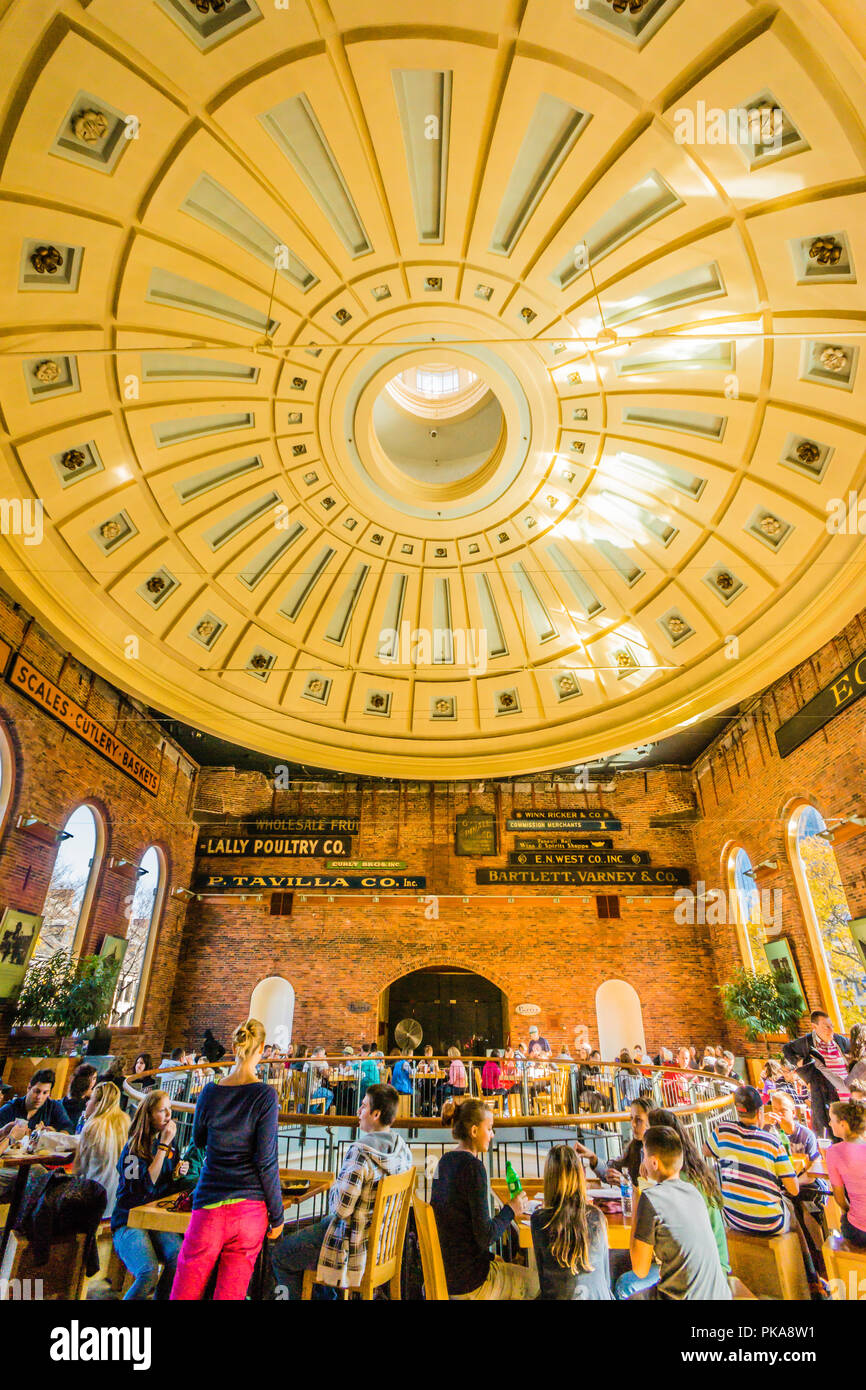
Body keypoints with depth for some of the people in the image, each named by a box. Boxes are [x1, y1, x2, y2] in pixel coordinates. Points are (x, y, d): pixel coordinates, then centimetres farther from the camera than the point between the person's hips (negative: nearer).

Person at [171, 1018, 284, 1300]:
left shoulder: (210, 1092, -3)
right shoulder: (264, 1095, -11)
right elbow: (266, 1161, -10)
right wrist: (277, 1217, 1)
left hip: (209, 1207, 2)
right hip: (250, 1209, -2)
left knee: (184, 1294, 14)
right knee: (231, 1294, 10)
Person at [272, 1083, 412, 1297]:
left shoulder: (360, 1151, -29)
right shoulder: (402, 1147, -4)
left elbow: (341, 1208, -26)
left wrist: (333, 1190, -6)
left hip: (354, 1246, -8)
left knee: (280, 1254, 10)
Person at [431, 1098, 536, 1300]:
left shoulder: (445, 1160, 4)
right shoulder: (473, 1166, -23)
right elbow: (485, 1236, -22)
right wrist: (510, 1210, -7)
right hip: (468, 1283, -8)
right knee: (538, 1283, 12)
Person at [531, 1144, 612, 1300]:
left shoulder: (538, 1220, -15)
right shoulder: (597, 1217, -10)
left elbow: (541, 1274, -1)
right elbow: (606, 1276, 5)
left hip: (556, 1296, -2)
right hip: (598, 1295, 2)